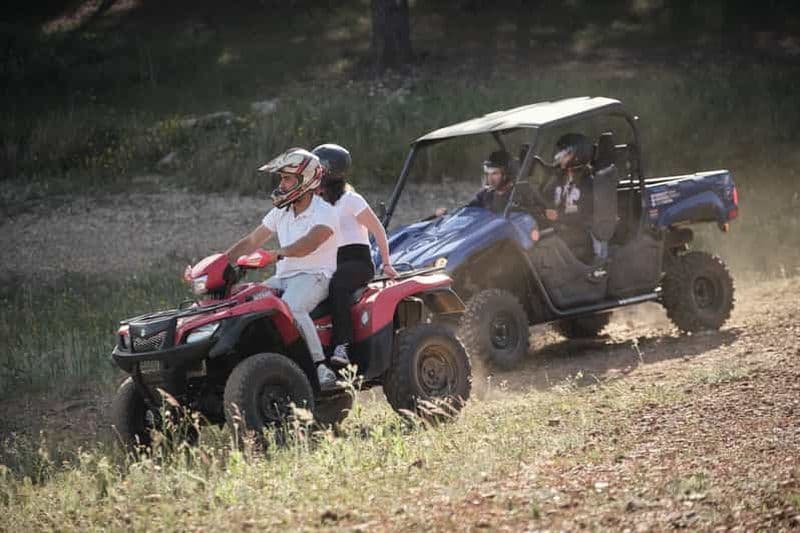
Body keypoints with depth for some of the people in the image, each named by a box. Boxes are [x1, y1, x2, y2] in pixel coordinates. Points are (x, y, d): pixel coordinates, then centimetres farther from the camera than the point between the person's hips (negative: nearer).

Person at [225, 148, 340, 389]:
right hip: (283, 278, 7)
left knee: (291, 306, -39)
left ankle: (321, 368, -38)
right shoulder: (280, 213, 17)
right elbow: (250, 242, 21)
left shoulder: (324, 213, -7)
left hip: (314, 276, -7)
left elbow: (309, 244, -27)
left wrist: (278, 253, -41)